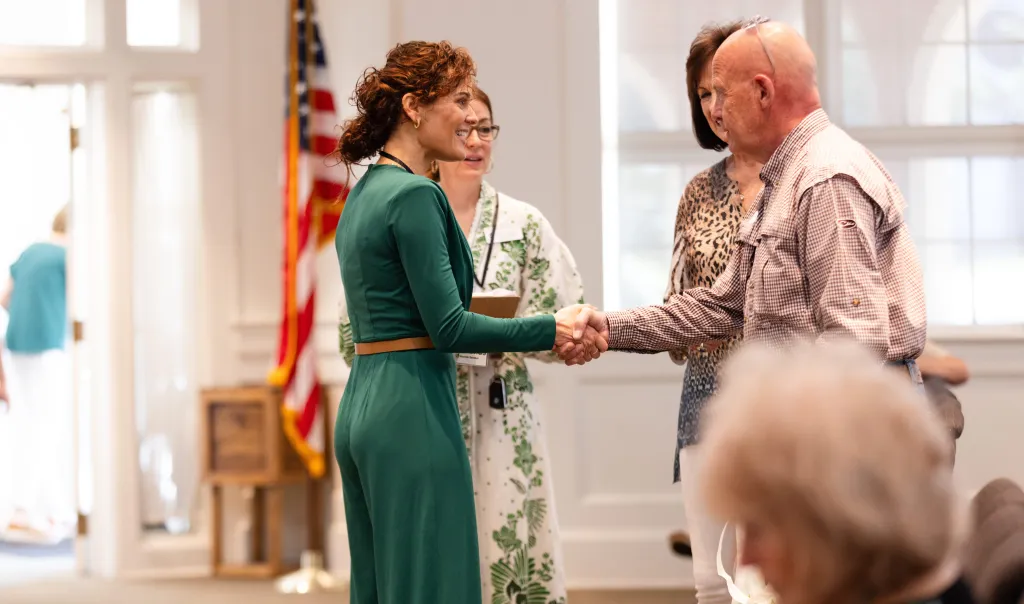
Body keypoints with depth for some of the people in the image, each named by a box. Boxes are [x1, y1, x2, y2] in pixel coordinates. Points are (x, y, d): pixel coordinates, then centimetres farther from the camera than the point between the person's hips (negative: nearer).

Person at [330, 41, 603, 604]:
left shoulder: (364, 193, 15)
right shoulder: (415, 196, -14)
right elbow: (448, 326, -16)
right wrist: (553, 330, -11)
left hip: (359, 407, 10)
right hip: (412, 410, -10)